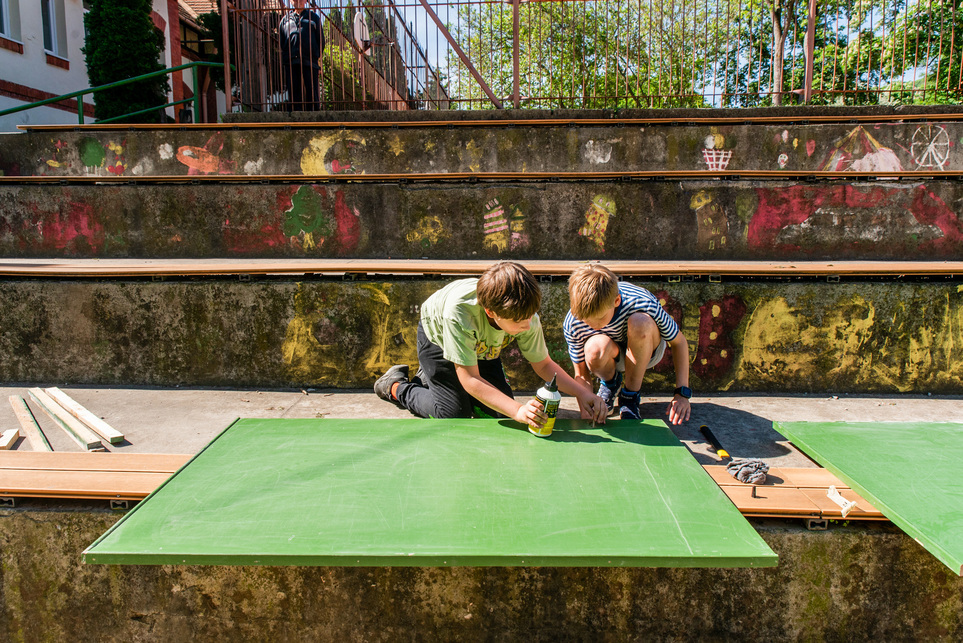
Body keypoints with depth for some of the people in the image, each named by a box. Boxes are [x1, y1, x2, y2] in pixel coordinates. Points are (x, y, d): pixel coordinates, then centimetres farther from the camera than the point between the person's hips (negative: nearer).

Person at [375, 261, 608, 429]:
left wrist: (582, 392, -28)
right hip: (437, 337, -5)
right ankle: (397, 386, 13)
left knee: (498, 413, 0)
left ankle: (431, 378, 22)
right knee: (456, 415, -13)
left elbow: (543, 364, -14)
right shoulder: (459, 310, -46)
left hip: (481, 346, 5)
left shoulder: (525, 315, -32)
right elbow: (470, 379, -39)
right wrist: (518, 410, -49)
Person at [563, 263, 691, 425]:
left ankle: (630, 396, -14)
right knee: (595, 347, -38)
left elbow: (679, 342, -16)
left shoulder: (643, 304, -32)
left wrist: (682, 393, -22)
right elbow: (581, 375, -15)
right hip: (609, 357, 0)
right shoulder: (572, 324, -27)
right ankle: (610, 382, 1)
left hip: (645, 352, 0)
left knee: (640, 322, -37)